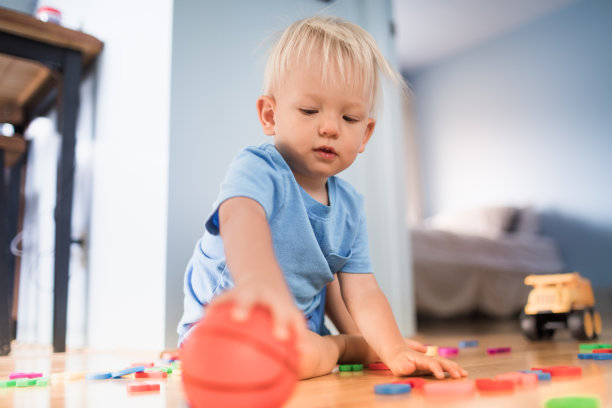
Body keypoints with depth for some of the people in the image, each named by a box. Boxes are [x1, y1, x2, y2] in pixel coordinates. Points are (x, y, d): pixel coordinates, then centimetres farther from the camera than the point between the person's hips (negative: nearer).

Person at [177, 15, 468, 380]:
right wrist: (262, 286, -67)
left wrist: (395, 351, -20)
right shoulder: (256, 170, -22)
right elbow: (241, 220, -46)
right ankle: (341, 347, 0)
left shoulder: (349, 205, -1)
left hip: (303, 332, 6)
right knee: (304, 355, -29)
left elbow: (362, 292, -5)